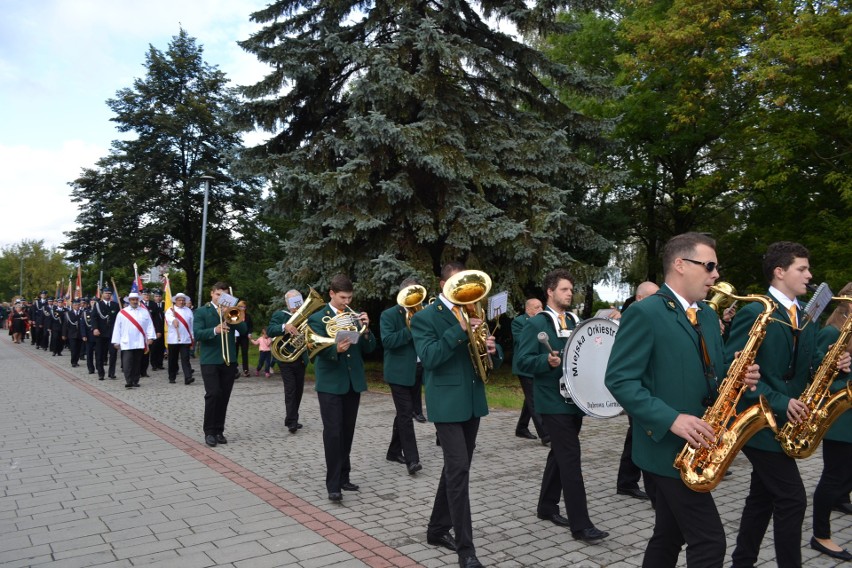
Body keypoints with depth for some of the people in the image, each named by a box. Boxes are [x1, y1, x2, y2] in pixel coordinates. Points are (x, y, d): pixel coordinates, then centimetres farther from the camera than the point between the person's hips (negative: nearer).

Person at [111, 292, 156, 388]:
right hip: (127, 343, -2)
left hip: (140, 343, 2)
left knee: (137, 363, 6)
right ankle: (128, 382, -11)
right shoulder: (122, 313, 6)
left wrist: (150, 337, -5)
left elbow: (149, 325, 5)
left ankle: (135, 381, 14)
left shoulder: (144, 312, 9)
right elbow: (117, 328, 6)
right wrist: (116, 341, 3)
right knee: (127, 362, -10)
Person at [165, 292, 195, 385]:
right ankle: (172, 378, 22)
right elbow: (168, 316, -22)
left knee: (185, 359, -7)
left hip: (186, 339, 1)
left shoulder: (188, 311, 11)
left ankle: (188, 378, -15)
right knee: (173, 360, 9)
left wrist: (192, 337, 9)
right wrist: (173, 320, -44)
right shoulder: (171, 310, 3)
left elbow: (191, 324, 11)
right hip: (173, 339, -1)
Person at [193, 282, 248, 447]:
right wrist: (215, 330, -27)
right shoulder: (201, 312, 3)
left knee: (224, 397, 4)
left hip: (229, 361, 3)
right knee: (213, 394, -12)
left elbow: (243, 329, -2)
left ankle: (219, 431, 14)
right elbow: (197, 334, -11)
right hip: (210, 361, -3)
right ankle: (209, 432, -2)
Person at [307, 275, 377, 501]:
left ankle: (343, 477, 23)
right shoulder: (317, 318, -3)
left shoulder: (355, 316, 9)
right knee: (333, 432, -6)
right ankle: (333, 484, 0)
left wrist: (366, 329, -13)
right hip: (330, 383, -4)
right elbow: (319, 350, -14)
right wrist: (336, 349, -34)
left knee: (347, 432, 11)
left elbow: (369, 348, 4)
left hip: (353, 382, 5)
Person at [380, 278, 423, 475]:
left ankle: (394, 451, 27)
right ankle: (412, 459, -10)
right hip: (399, 372, -6)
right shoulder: (389, 315, -6)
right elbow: (387, 341, -18)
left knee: (403, 414, 15)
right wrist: (410, 330, -22)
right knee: (406, 415, -10)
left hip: (415, 372, 6)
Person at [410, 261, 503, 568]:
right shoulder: (424, 317, -6)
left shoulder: (472, 312, 13)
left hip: (472, 401, 7)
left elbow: (491, 357, 14)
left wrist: (492, 349, -10)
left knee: (456, 468, 14)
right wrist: (460, 330, -24)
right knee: (458, 470, -10)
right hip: (447, 402, -7)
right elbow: (429, 357, -19)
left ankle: (438, 529, 30)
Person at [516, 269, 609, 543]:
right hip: (554, 402, -8)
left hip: (574, 399, 8)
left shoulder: (573, 323, 14)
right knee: (570, 458, -9)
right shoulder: (536, 324, -9)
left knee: (560, 455, 15)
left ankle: (547, 506, 30)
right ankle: (581, 524, -5)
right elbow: (523, 362, -14)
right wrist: (548, 361, -30)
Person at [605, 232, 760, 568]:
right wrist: (671, 419, -26)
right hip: (667, 446, -8)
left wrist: (739, 377, -4)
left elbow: (712, 375, 19)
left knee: (669, 537, 17)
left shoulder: (707, 316, 13)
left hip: (695, 445, 8)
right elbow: (619, 380, -19)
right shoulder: (644, 313, -14)